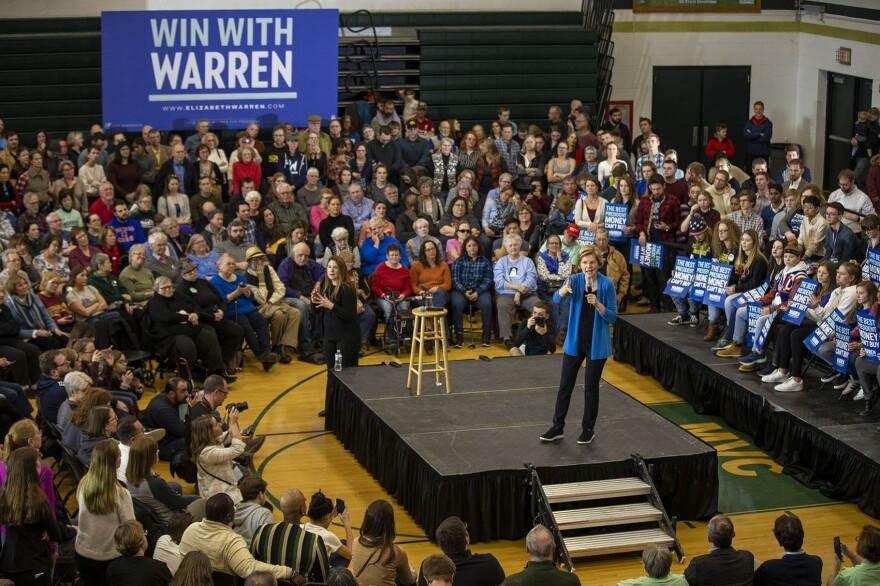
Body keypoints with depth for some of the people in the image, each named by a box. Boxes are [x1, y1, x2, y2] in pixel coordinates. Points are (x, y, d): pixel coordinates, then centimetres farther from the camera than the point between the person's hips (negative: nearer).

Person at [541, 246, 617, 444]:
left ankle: (589, 428, 21)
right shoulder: (575, 280, -5)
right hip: (574, 340, 2)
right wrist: (565, 289, -44)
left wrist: (597, 304, -26)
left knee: (591, 386, 7)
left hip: (596, 343, -2)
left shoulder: (607, 284, -10)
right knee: (565, 385, 7)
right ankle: (557, 427, 18)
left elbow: (612, 317, -9)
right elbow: (557, 298, -23)